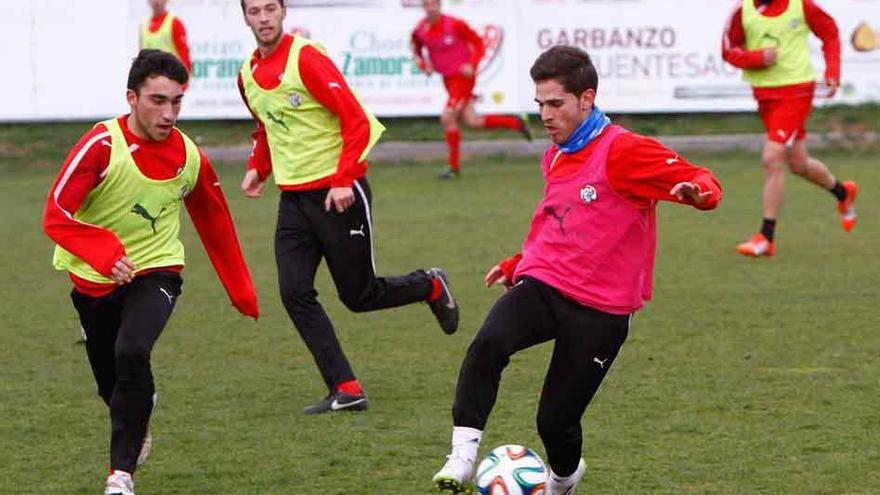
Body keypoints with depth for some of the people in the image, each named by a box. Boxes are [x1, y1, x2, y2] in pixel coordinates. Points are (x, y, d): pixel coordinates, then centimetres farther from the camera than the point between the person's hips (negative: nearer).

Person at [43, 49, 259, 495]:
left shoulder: (190, 158, -9)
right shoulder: (101, 145, -21)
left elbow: (215, 225, 8)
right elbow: (56, 215, -25)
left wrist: (242, 292, 13)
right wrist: (104, 253, -41)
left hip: (156, 271, 0)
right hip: (92, 277, 0)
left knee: (132, 353, -28)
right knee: (109, 381, 13)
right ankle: (138, 424, 51)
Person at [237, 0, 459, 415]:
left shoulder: (306, 58, -16)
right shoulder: (248, 74, 7)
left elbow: (357, 121, -17)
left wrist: (343, 181, -24)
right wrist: (257, 168, 6)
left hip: (338, 194, -6)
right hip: (293, 196, 6)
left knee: (360, 296, 2)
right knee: (294, 293, -9)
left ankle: (430, 287, 33)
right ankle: (346, 391, -5)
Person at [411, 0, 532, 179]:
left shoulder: (455, 25, -16)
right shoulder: (419, 31, -2)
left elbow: (479, 44, -7)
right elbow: (417, 51, 18)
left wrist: (472, 65, -21)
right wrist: (423, 65, -3)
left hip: (463, 76, -6)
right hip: (448, 79, 6)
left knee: (447, 118, -16)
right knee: (471, 121, 7)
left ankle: (454, 166, -2)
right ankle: (516, 123, 29)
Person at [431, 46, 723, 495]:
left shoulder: (622, 151, -10)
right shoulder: (555, 157, 15)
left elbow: (704, 184, -15)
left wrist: (697, 192, -38)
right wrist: (517, 264, 33)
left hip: (600, 306, -5)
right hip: (542, 286, 5)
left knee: (556, 422, -1)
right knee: (488, 344, -29)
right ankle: (461, 458, -28)